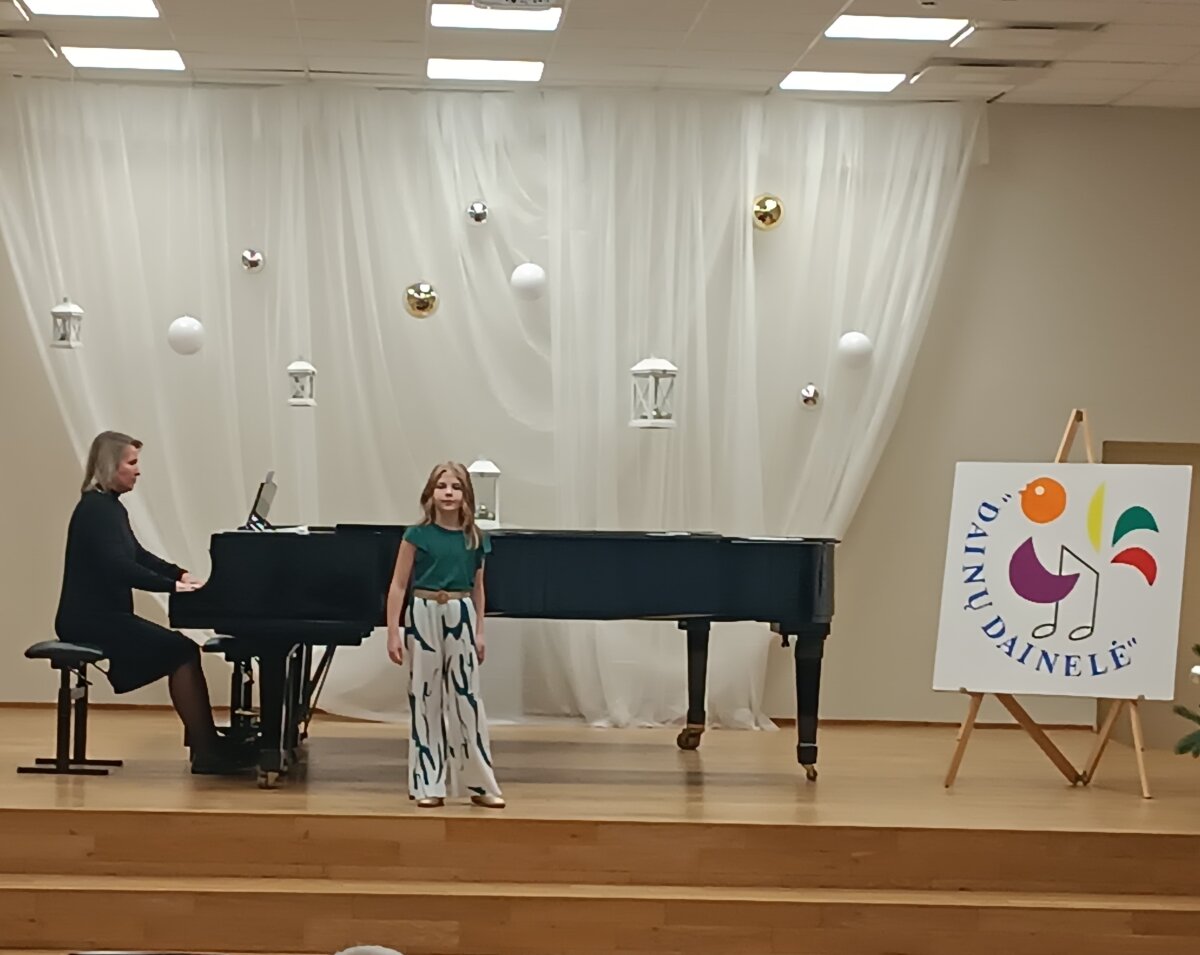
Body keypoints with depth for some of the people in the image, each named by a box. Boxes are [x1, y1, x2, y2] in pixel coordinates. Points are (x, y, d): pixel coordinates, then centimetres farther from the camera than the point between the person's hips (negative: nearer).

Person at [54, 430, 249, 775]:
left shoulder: (110, 507, 15)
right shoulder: (95, 508, -16)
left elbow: (137, 556, 24)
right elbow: (117, 568, -26)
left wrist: (180, 574, 10)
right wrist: (172, 585, -24)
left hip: (105, 615, 10)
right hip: (91, 618, -10)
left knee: (181, 650, 2)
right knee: (182, 652, -15)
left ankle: (207, 744, 0)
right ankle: (206, 751, -12)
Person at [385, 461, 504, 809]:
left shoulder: (474, 539, 4)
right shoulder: (418, 535, -4)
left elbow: (477, 589, 12)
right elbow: (398, 586, -3)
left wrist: (479, 633, 9)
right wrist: (394, 634, -8)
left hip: (461, 617, 2)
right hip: (423, 617, -2)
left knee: (467, 700, 2)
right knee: (425, 700, 3)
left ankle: (480, 784, 9)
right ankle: (429, 785, 10)